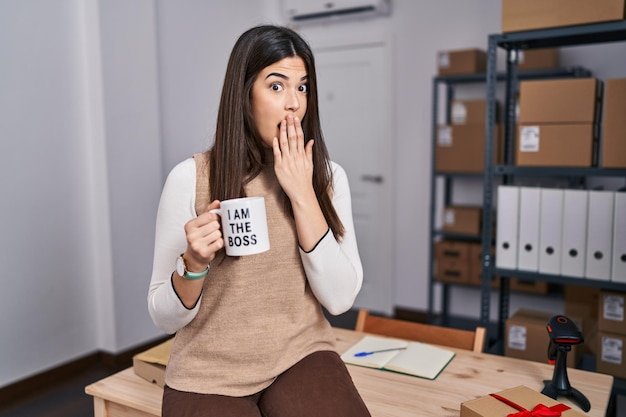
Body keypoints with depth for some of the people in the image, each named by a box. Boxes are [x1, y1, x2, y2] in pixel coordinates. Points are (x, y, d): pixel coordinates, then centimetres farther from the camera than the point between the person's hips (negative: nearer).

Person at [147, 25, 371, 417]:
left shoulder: (328, 176, -2)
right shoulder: (191, 177, -10)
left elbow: (340, 298, -10)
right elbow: (165, 318, -5)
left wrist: (302, 194, -15)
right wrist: (194, 263, -26)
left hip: (301, 356, 2)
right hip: (211, 372, -1)